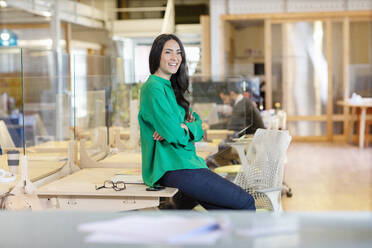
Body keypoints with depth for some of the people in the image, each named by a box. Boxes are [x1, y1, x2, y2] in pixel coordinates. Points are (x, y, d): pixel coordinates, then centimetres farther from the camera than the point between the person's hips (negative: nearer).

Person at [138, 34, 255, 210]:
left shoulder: (171, 88, 18)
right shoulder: (154, 88, -12)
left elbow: (197, 125, 11)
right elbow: (175, 134, -21)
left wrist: (185, 127, -10)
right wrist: (184, 129, 0)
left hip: (185, 162, 9)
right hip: (173, 168, -9)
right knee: (246, 202, -8)